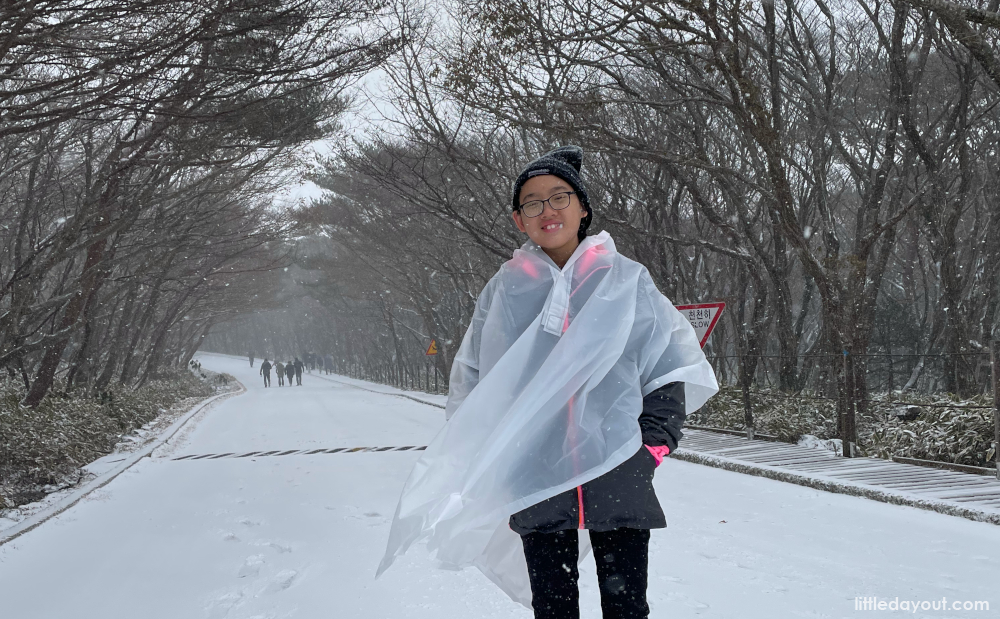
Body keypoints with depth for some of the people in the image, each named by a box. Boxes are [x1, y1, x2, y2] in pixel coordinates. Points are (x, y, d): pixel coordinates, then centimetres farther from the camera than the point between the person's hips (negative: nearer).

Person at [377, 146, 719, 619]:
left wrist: (652, 446, -3)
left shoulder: (626, 281, 2)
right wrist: (488, 476, 6)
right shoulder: (503, 293, 5)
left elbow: (671, 367, 7)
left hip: (618, 480, -1)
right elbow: (471, 386, 12)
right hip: (536, 486, 1)